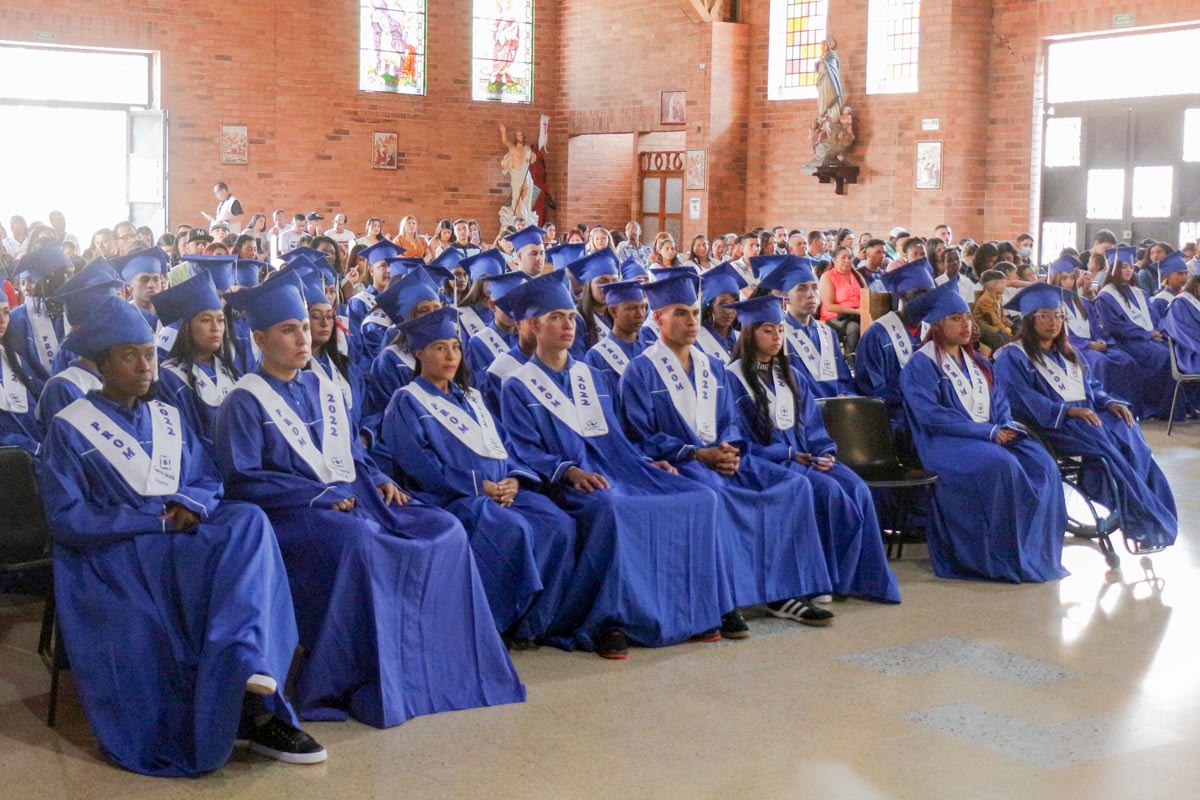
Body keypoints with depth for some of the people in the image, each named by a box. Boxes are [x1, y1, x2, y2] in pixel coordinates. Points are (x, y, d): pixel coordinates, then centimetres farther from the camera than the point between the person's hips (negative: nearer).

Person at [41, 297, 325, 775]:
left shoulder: (169, 419, 20)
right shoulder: (69, 428, 5)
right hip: (113, 553, -4)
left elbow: (209, 481, 15)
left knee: (248, 520, -29)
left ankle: (244, 664, -44)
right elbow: (65, 519, -5)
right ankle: (257, 712, -28)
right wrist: (157, 518, -12)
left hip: (184, 539, 4)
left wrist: (190, 505, -11)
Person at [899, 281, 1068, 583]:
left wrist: (1007, 427, -6)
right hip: (944, 443, -7)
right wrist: (987, 431, -18)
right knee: (1002, 465, -34)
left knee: (1041, 464, -19)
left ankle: (1039, 553, -13)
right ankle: (1008, 559, -24)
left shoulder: (977, 362, 20)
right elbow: (931, 414, -15)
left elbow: (1000, 404, 19)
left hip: (991, 436, 7)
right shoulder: (921, 365, -4)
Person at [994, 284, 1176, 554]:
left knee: (1128, 433, -23)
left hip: (1087, 416, 7)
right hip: (1050, 425, -7)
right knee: (1103, 442, -31)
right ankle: (1143, 524, -29)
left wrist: (1110, 402, 0)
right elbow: (1021, 399, -12)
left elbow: (1091, 387, 24)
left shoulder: (1067, 353, 26)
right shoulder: (1013, 357, 1)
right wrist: (1067, 411, -21)